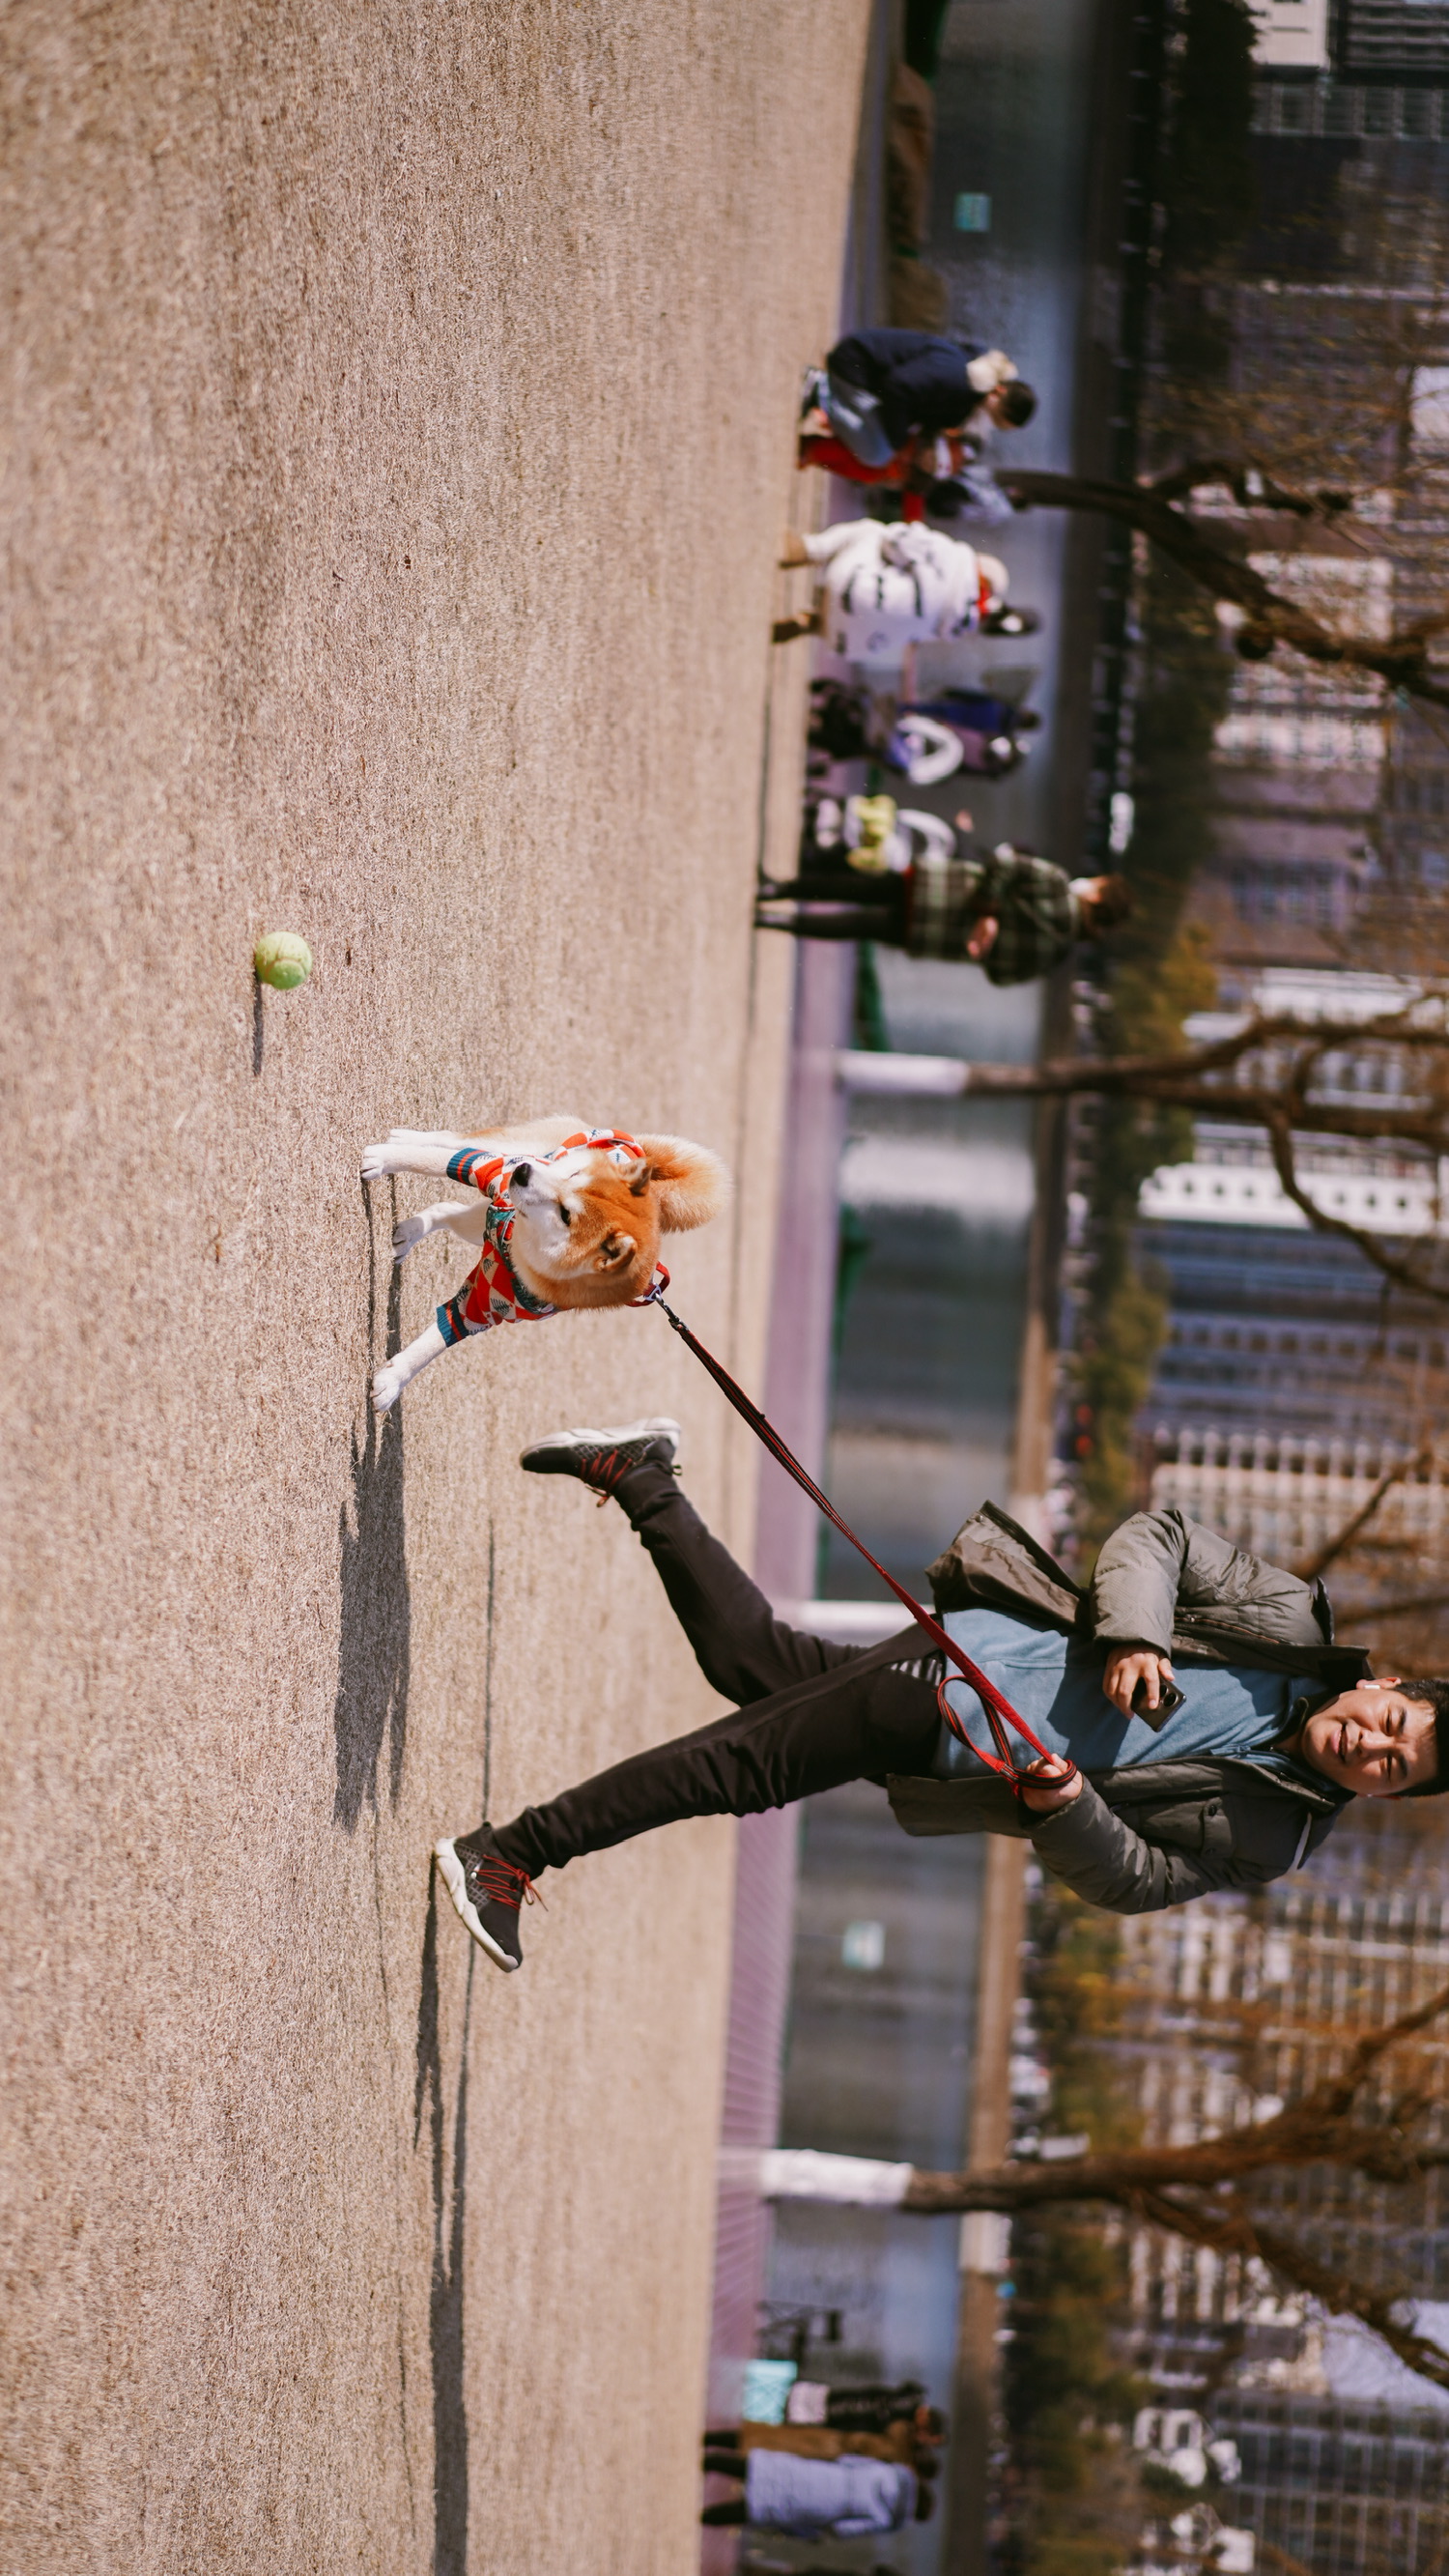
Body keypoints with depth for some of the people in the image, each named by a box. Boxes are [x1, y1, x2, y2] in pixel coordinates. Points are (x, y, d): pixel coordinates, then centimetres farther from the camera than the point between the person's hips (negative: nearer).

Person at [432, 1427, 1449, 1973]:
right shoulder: (1292, 1622, -8)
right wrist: (1133, 1634, -19)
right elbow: (1158, 1536, 0)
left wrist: (1065, 1807, -30)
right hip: (964, 1657, -1)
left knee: (733, 1779, -3)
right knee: (749, 1655, -2)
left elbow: (1131, 1877, -10)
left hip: (954, 1760, 1)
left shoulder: (1267, 1839, -8)